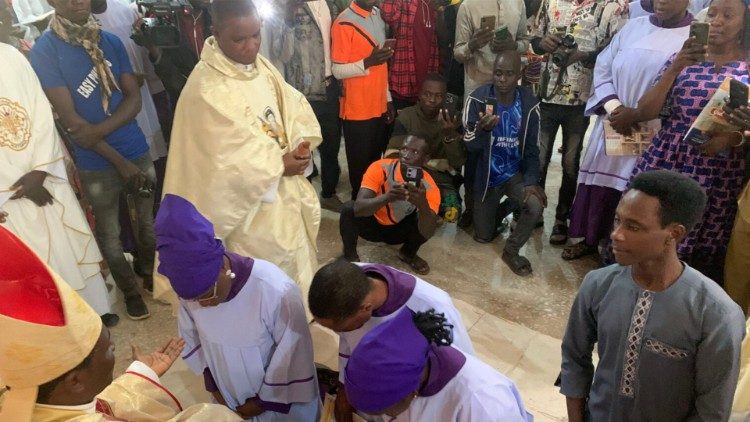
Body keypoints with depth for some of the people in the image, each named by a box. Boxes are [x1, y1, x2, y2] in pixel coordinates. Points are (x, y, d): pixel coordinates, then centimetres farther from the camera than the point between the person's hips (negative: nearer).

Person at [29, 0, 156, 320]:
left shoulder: (111, 41, 2)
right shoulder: (44, 51, -10)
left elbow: (134, 98, -1)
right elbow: (69, 119, -13)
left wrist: (100, 129, -19)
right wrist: (119, 161, -14)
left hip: (137, 150, 4)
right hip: (96, 164, -3)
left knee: (146, 221, 17)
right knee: (110, 234, 12)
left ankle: (151, 273, 41)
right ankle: (129, 290, 32)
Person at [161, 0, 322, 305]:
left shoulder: (262, 66, 1)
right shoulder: (205, 89, -23)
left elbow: (293, 105, 5)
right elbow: (225, 156, -24)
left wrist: (300, 145, -14)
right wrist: (279, 164, -17)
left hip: (284, 187, 8)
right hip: (251, 199, -8)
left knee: (294, 261, 24)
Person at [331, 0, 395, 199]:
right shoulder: (344, 23, -13)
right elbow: (338, 71, -14)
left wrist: (388, 98, 15)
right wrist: (368, 62, -29)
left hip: (378, 107, 7)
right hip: (357, 111, -6)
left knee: (376, 162, 14)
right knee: (360, 166, 4)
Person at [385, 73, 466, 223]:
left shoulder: (452, 119, -2)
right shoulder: (405, 116, -4)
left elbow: (458, 162, -9)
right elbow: (392, 153, -11)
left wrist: (451, 136, -28)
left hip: (442, 179, 1)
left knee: (451, 213, -27)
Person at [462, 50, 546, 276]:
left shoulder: (529, 103, -9)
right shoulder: (477, 99, -16)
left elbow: (531, 149, -4)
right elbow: (470, 146, -23)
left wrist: (531, 181, -20)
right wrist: (483, 129, -46)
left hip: (514, 174, 1)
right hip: (485, 177, 0)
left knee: (535, 205, -29)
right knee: (484, 236, 7)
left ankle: (511, 250, -1)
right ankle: (498, 211, 44)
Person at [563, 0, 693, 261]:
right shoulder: (632, 27, 10)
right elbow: (602, 70, 6)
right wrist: (614, 106, -11)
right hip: (612, 125, 4)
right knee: (599, 184, 10)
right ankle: (590, 239, 28)